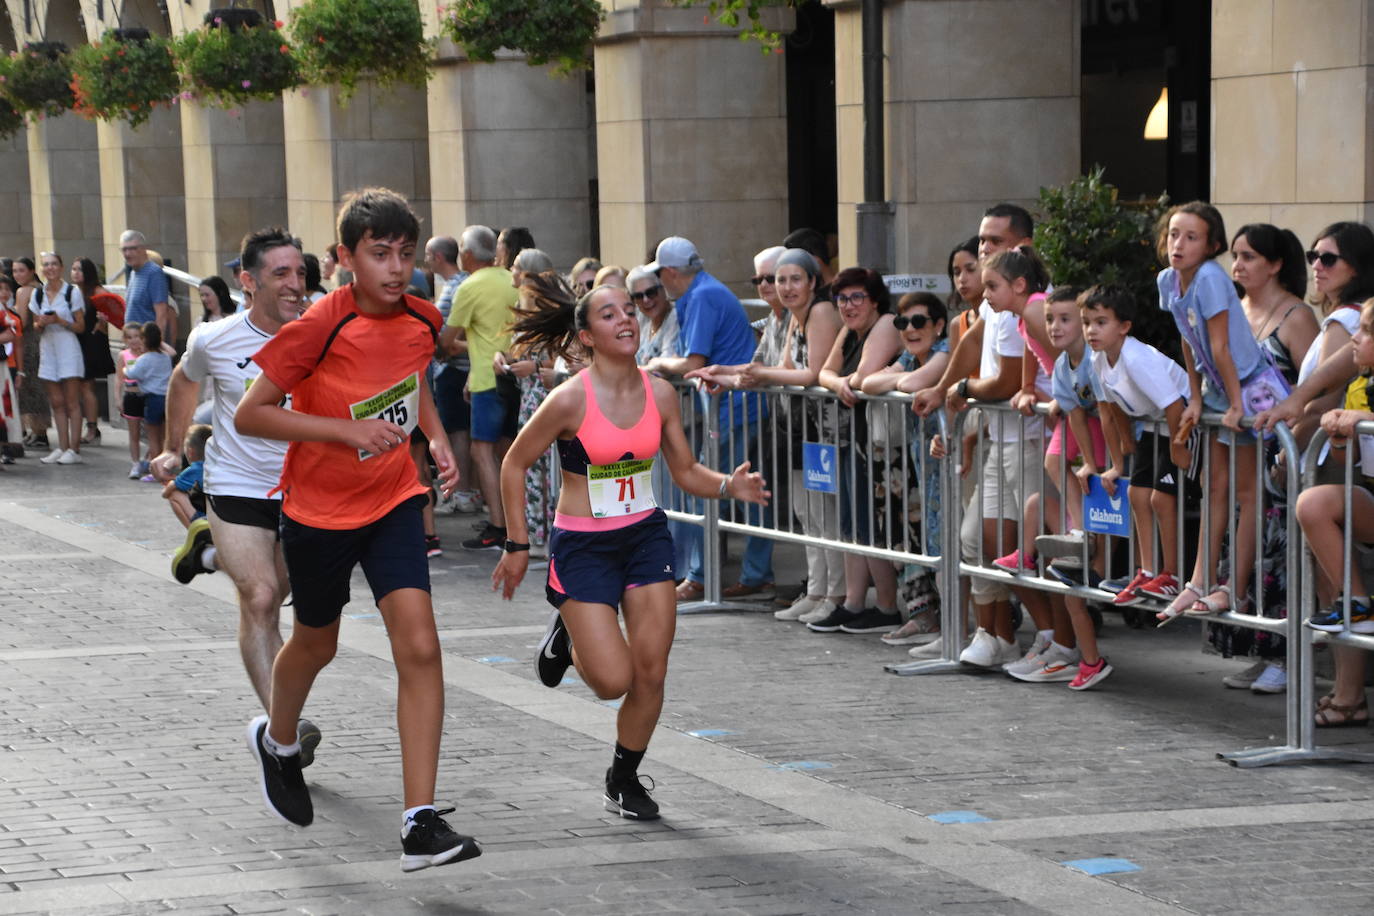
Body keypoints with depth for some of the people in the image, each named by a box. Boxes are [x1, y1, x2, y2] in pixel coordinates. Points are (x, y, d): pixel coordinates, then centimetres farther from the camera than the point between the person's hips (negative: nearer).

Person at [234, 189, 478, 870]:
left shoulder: (422, 320, -5)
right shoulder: (320, 328, -22)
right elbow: (249, 415, -20)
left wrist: (436, 436, 1)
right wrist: (347, 430, -28)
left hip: (393, 501, 3)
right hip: (319, 508, -3)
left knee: (419, 647, -13)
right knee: (316, 642, 18)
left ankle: (421, 824, -13)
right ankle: (278, 740, 53)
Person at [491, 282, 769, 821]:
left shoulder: (660, 393, -3)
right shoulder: (570, 400, -17)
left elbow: (685, 471, 7)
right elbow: (515, 463, -5)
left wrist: (729, 486, -13)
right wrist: (516, 546, -4)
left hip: (646, 535, 4)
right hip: (582, 546, -4)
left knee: (651, 673, 0)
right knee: (614, 680, -11)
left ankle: (624, 780, 23)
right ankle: (567, 638, 24)